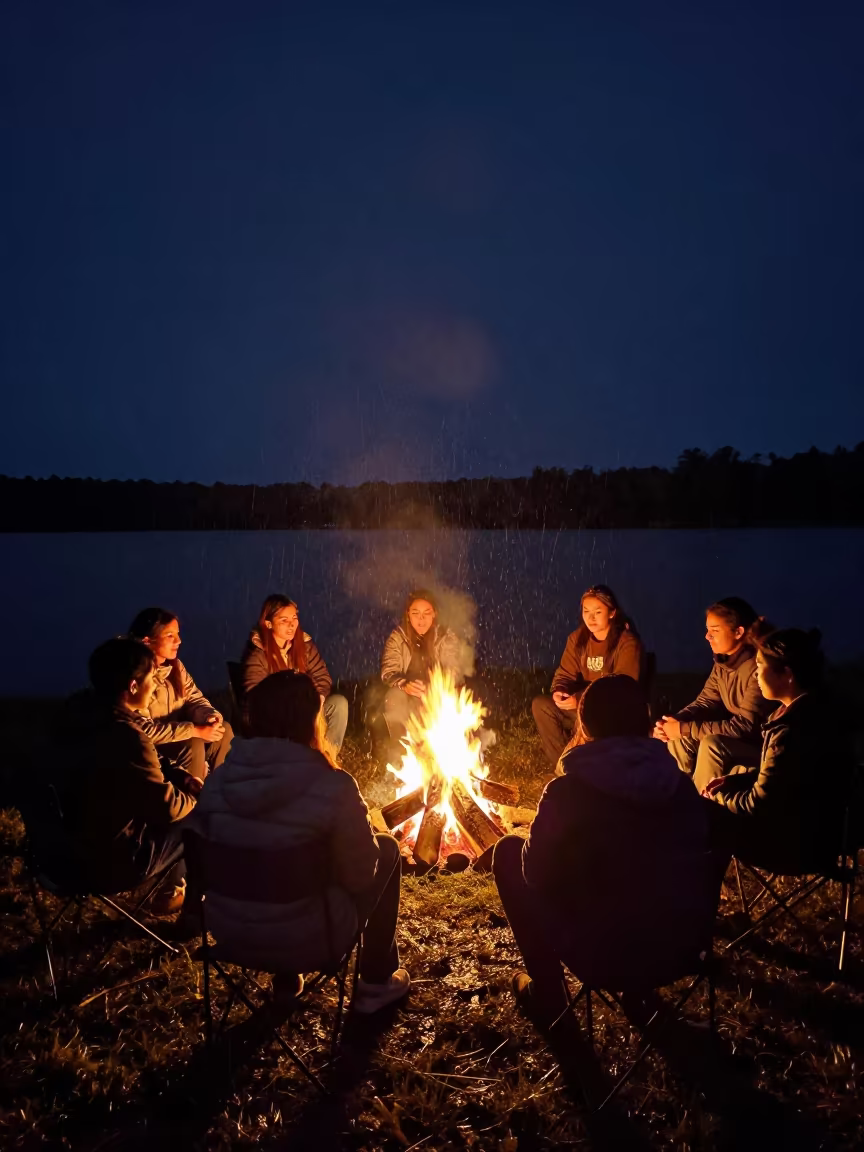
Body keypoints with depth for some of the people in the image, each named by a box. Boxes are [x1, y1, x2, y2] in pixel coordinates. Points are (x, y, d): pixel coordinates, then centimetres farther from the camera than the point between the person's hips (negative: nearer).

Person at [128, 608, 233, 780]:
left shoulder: (175, 665, 0)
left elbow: (194, 697, 5)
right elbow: (144, 730, -29)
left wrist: (210, 715, -20)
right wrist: (195, 731, -30)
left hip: (176, 733, 8)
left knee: (224, 729, -10)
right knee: (193, 745, -30)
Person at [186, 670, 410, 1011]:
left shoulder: (217, 781, -7)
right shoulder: (334, 787, -21)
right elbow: (360, 875, -10)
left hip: (230, 936, 5)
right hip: (309, 940, -5)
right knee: (388, 849, 16)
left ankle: (286, 977, 34)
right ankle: (376, 984, 27)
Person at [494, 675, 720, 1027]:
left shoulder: (568, 791, -17)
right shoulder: (681, 785, -3)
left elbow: (535, 872, -5)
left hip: (605, 958, -5)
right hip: (685, 951, 5)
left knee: (509, 851, 11)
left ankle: (547, 994, 19)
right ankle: (640, 991, 36)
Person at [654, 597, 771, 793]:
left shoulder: (757, 668, -28)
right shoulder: (722, 661, -1)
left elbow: (746, 726, -31)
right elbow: (706, 702, 4)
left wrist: (685, 729, -28)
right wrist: (675, 721, -18)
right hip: (736, 738, 8)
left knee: (711, 744, -30)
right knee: (678, 737, -6)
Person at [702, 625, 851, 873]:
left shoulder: (794, 731, -30)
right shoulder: (808, 710, 1)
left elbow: (758, 804, -21)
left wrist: (718, 798, -4)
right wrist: (731, 780, 4)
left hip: (800, 842, -9)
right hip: (801, 825, 9)